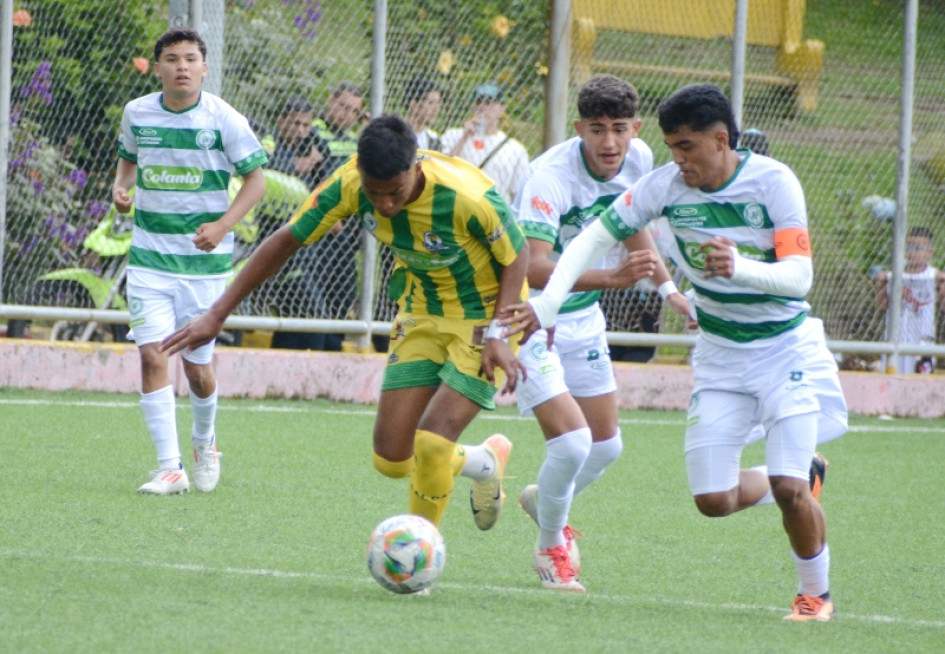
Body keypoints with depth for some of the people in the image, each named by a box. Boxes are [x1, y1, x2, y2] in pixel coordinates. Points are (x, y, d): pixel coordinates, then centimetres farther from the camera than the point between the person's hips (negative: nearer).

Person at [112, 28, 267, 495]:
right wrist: (121, 187, -2)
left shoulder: (224, 120, -8)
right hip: (149, 256, 2)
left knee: (197, 366, 4)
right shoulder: (136, 114, 1)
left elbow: (255, 180, -3)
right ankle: (169, 468, -10)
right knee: (152, 354, -13)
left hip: (204, 259, -2)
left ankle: (205, 441, 36)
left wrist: (223, 226, -17)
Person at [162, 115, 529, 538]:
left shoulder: (467, 198, -32)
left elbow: (517, 256, -15)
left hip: (485, 315, -5)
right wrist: (216, 316, -10)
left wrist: (497, 335, -26)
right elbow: (287, 240, -9)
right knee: (391, 461, 0)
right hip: (422, 314, 5)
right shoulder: (350, 184, -20)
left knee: (432, 443, -21)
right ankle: (485, 463, 29)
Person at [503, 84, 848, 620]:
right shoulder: (667, 185, -11)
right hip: (719, 353, 4)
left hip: (787, 347, -4)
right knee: (713, 501, -1)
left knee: (789, 489, -18)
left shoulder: (773, 182, -21)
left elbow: (799, 275, -29)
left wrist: (739, 268, -49)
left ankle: (816, 594, 9)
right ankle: (801, 479, 30)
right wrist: (545, 305, -21)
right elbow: (596, 237, -7)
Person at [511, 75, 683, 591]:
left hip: (582, 316, 7)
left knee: (606, 445, 14)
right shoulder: (551, 175, -30)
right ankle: (551, 547, 10)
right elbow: (535, 269, -41)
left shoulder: (639, 159, -8)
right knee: (571, 441, -16)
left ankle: (545, 501, 45)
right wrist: (610, 277, -54)